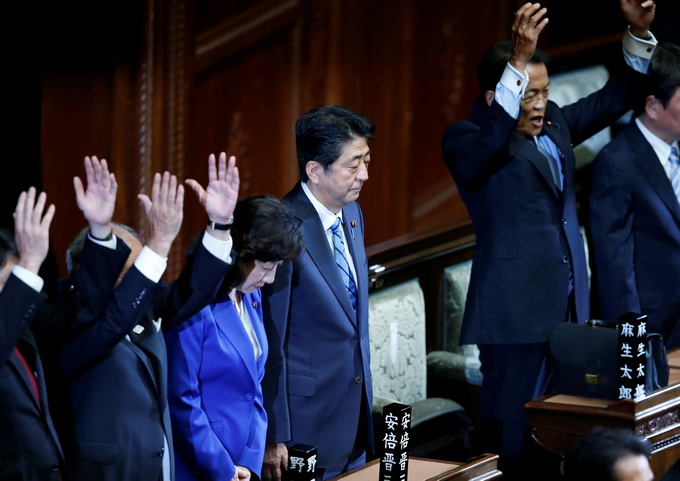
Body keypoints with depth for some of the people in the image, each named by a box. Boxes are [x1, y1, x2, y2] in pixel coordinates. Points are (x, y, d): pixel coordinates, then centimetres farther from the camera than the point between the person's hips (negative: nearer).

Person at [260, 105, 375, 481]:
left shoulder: (352, 214, 6)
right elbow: (269, 344, -18)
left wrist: (364, 402, 18)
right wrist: (273, 439, -16)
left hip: (356, 414, 8)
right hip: (306, 427, -8)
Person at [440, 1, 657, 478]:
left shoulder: (554, 125, 13)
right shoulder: (466, 141, -9)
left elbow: (613, 100, 18)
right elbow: (489, 143, -31)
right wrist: (518, 59, -39)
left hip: (568, 304, 7)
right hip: (515, 309, -7)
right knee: (511, 430, -4)